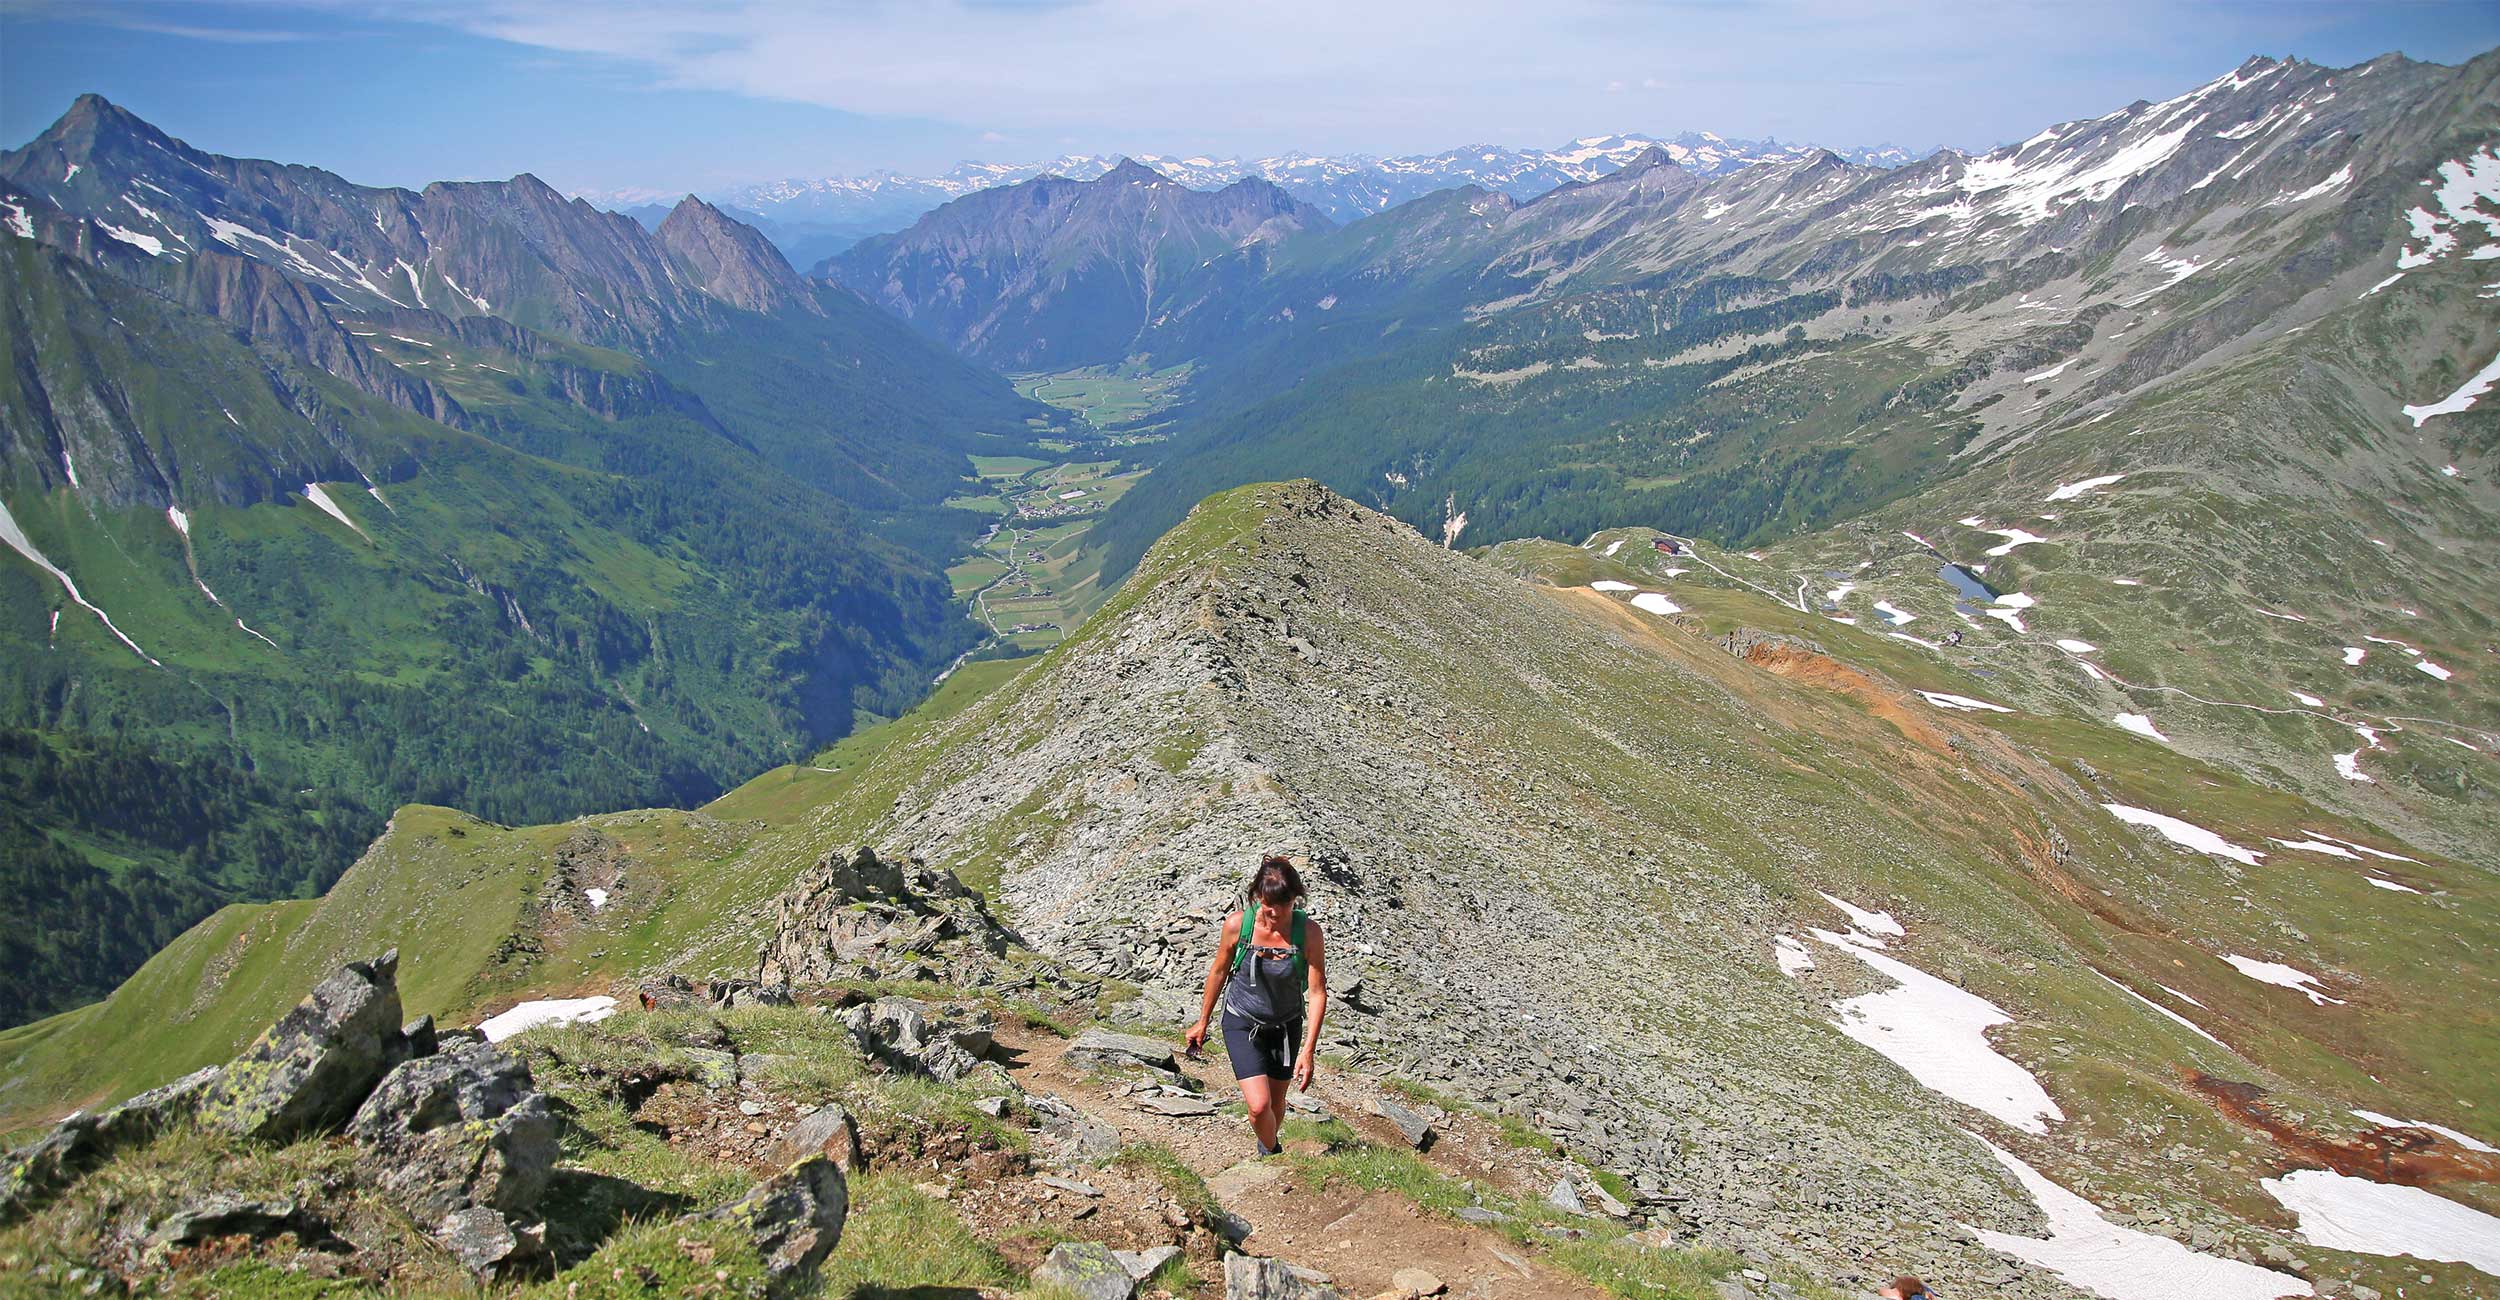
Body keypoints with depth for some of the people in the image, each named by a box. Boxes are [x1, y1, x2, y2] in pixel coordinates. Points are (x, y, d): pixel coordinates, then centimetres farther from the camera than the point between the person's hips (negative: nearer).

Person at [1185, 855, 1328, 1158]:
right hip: (1242, 1023, -1)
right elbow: (1219, 971, -3)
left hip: (1286, 1026, 1)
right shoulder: (1237, 924, -20)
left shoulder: (1308, 931, -21)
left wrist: (1309, 1050, -21)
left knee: (1276, 1102, 16)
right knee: (1259, 1105, -14)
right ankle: (1272, 1153, 17)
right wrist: (1202, 1022, 7)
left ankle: (1267, 1150, 48)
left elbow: (1318, 992, -17)